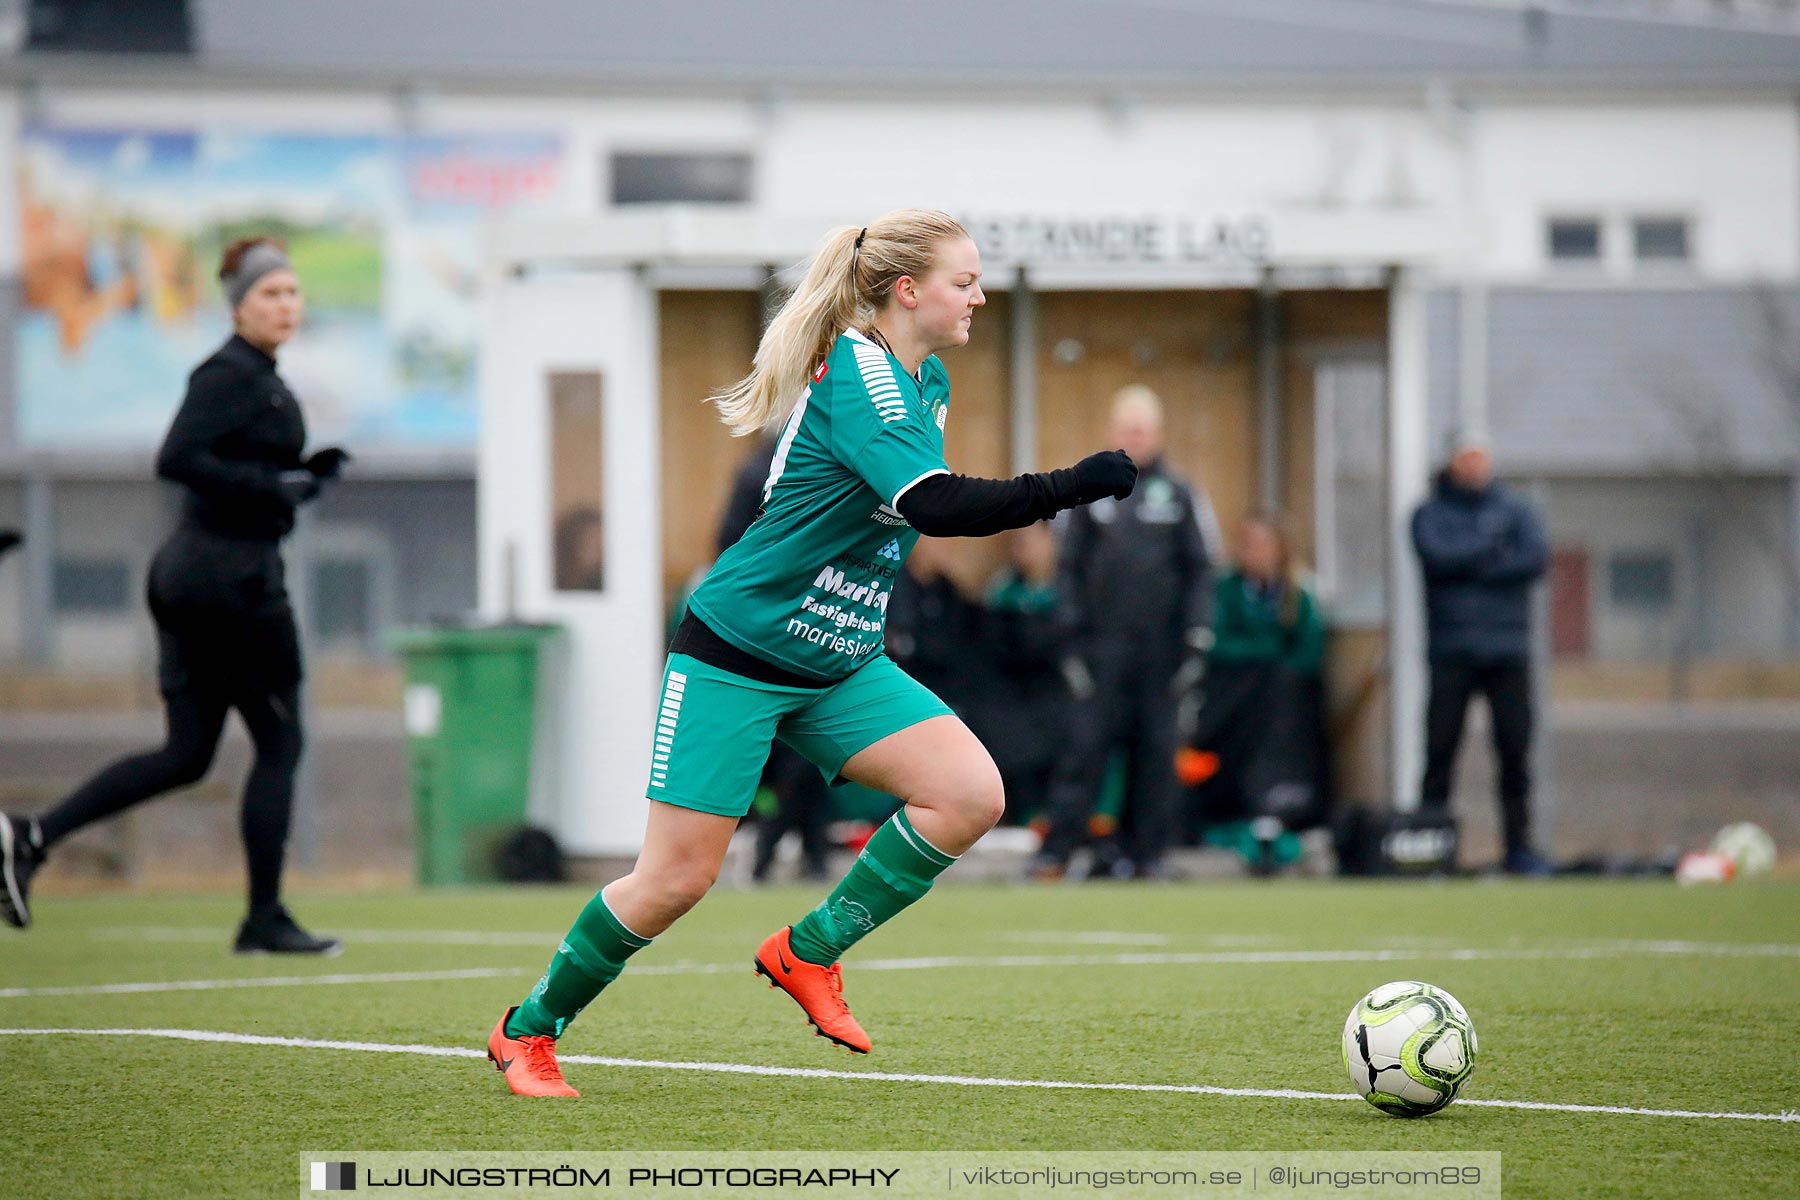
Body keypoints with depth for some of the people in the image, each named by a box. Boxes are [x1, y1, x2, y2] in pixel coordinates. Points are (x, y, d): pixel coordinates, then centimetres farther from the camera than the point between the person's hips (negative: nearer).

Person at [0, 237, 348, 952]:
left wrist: (306, 474, 11)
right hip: (231, 574, -10)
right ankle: (264, 919, 6)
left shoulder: (257, 378, 17)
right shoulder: (231, 375, -12)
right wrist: (274, 487, -22)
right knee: (279, 742, 1)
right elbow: (176, 461, -24)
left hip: (187, 572, 10)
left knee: (185, 755, 9)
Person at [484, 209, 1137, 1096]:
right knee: (676, 879, -6)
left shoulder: (928, 384, 7)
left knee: (971, 793, -12)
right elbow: (934, 505, -35)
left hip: (839, 669, 8)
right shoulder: (854, 372, -22)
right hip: (733, 656, -8)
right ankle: (529, 1028, 15)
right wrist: (1069, 486, -37)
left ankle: (809, 952, 1)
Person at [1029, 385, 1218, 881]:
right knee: (1085, 742, -6)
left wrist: (1195, 637, -4)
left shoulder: (1180, 495, 7)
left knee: (1157, 748, 2)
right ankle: (1056, 849, -6)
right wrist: (1073, 640, 1)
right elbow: (1071, 568, 8)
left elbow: (1200, 570, 5)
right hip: (1104, 644, 0)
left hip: (1161, 645, 0)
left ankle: (1148, 853, 8)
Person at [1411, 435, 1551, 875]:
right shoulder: (1430, 514, 9)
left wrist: (1470, 565, -8)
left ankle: (1518, 845, 3)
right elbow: (1437, 557, -10)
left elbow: (1536, 559, -3)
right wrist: (1492, 548, -6)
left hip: (1508, 650, 2)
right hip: (1451, 652, -2)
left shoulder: (1516, 511, 13)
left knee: (1515, 749, -1)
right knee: (1440, 747, -5)